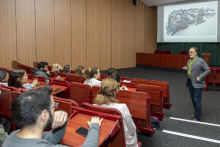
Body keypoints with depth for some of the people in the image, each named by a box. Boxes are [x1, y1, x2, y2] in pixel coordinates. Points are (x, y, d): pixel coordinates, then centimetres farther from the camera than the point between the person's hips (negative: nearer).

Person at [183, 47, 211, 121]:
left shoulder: (201, 61, -12)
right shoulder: (189, 61, 12)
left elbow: (208, 70, -12)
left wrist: (200, 77, -19)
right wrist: (186, 69, 3)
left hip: (197, 84, -8)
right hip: (190, 82, 8)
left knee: (197, 100, -5)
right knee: (193, 99, 17)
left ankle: (197, 117, 4)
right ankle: (196, 112, 36)